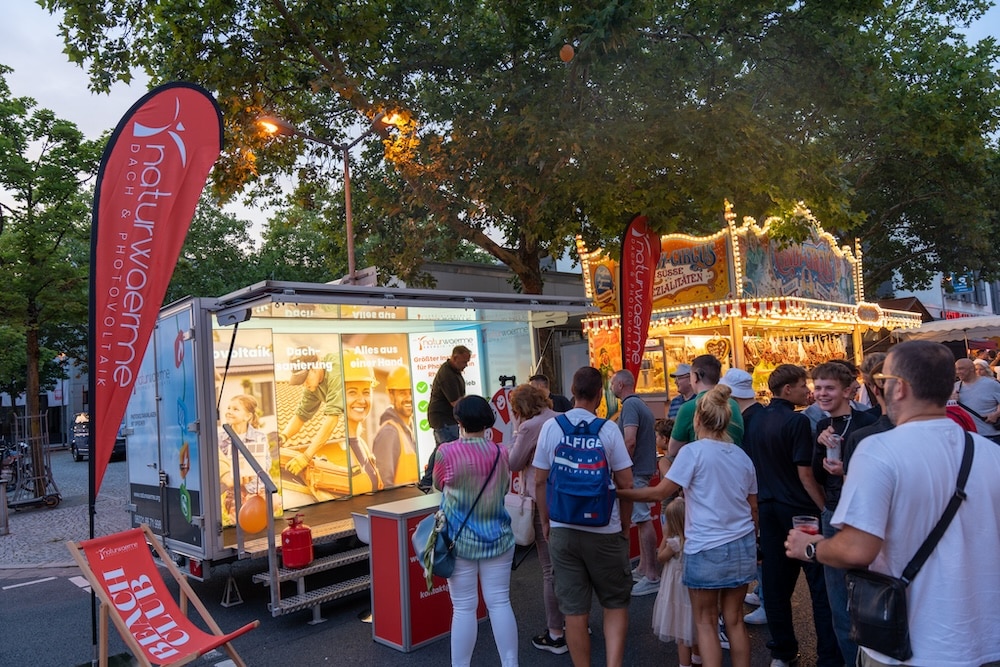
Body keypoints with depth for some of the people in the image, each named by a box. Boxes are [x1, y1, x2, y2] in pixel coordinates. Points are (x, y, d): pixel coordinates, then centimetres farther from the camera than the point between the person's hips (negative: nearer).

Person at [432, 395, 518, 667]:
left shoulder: (447, 451, -13)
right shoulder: (501, 453, -2)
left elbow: (438, 485, 5)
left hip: (461, 539, -3)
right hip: (497, 537, 3)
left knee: (464, 608, 6)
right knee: (500, 602, 9)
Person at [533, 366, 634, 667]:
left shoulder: (550, 427, -4)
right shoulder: (608, 429, -9)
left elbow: (540, 481, 1)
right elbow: (625, 483, -6)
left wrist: (545, 521, 14)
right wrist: (625, 525, 9)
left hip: (562, 529, 2)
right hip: (605, 530, -1)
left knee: (574, 609, 10)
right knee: (615, 603, 15)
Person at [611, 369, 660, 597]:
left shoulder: (630, 405, -15)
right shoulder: (641, 405, 16)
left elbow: (630, 441, -25)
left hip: (634, 471, -10)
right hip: (644, 468, 10)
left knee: (643, 520, -6)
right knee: (642, 519, 16)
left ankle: (652, 576, -2)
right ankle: (643, 568, 26)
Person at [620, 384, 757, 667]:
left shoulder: (693, 451, -11)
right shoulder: (742, 456, 7)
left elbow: (659, 492, -13)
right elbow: (754, 508, 12)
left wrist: (618, 492, -3)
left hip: (707, 549, -5)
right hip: (742, 546, 6)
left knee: (706, 622, 8)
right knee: (735, 620, 15)